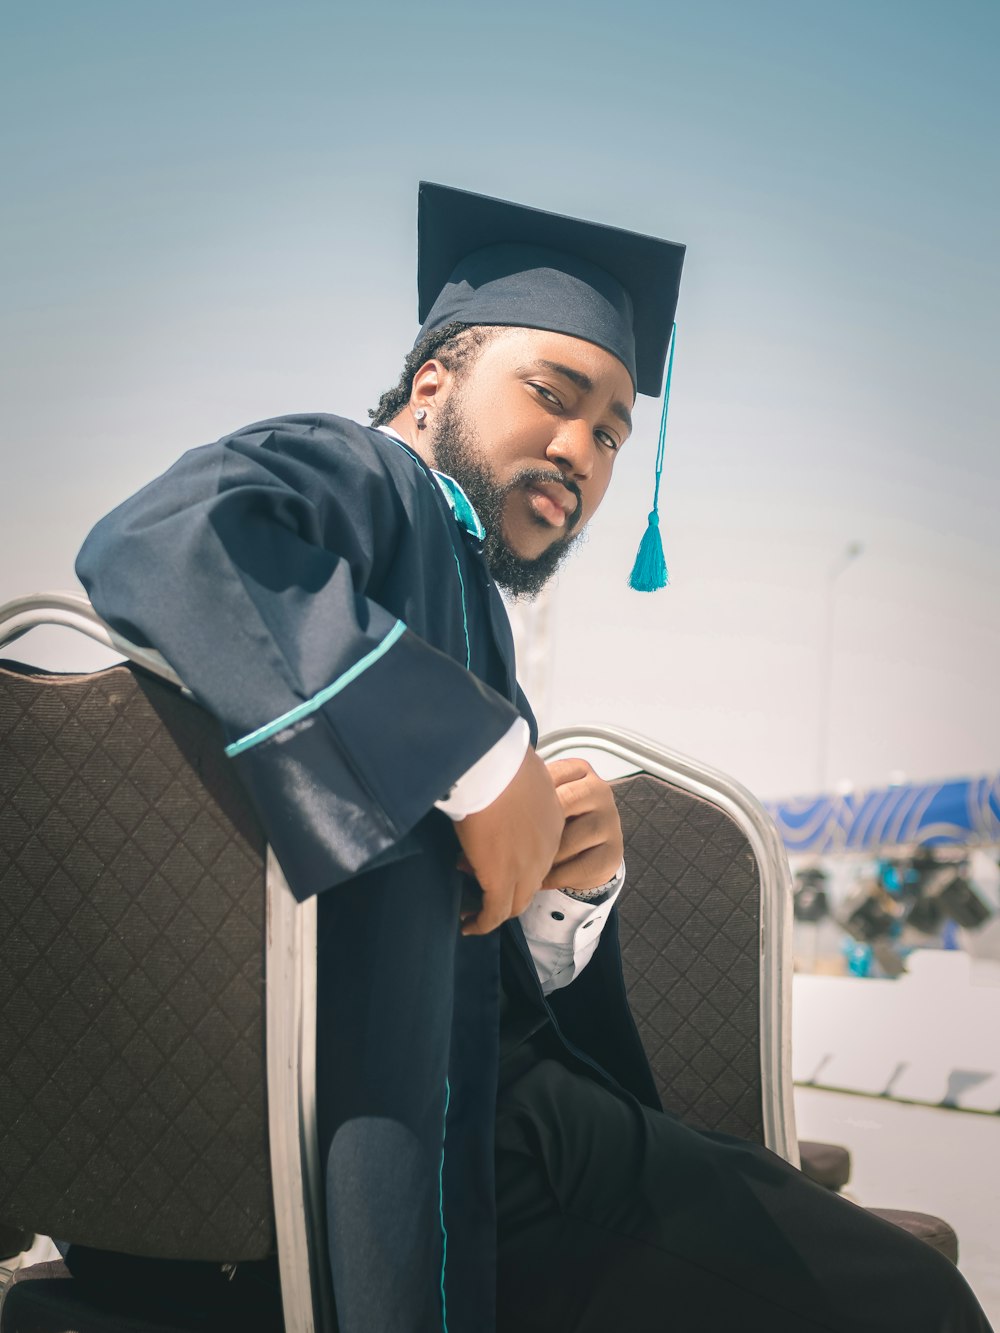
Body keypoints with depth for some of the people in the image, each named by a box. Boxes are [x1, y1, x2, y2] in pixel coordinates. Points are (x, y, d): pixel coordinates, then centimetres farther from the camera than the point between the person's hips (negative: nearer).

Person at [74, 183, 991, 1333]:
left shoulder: (472, 611, 19)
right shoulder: (355, 475, -2)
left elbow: (527, 970, 14)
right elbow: (159, 541, -28)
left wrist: (570, 879, -8)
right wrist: (483, 753, -24)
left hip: (505, 1077, 8)